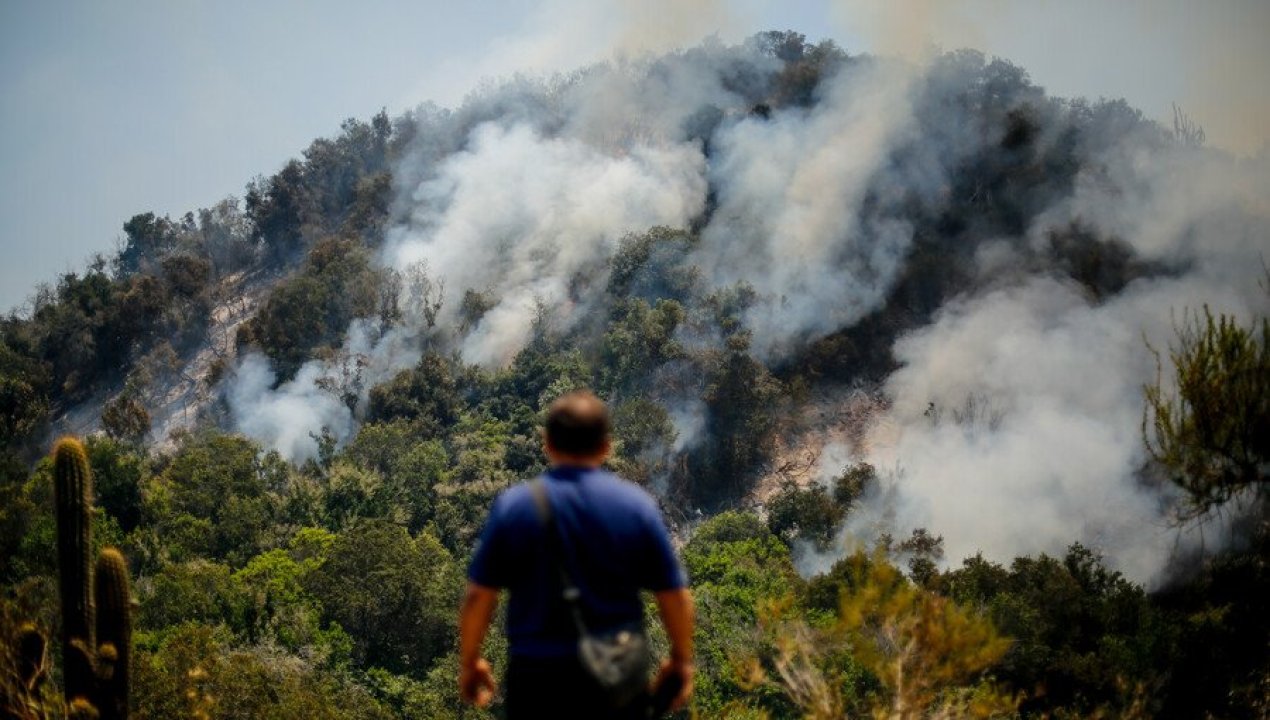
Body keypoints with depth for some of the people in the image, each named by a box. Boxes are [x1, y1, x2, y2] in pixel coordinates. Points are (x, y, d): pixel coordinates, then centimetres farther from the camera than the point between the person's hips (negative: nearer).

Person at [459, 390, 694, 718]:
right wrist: (682, 660, 15)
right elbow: (674, 594, 1)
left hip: (537, 674, 0)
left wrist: (469, 661, 12)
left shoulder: (513, 506, -4)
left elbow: (479, 596, -2)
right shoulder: (637, 504, -1)